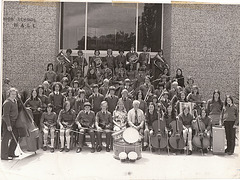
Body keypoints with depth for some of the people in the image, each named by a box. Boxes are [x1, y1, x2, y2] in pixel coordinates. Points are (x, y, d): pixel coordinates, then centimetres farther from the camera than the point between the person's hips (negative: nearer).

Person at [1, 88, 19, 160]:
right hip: (7, 122, -9)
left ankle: (11, 153, 24)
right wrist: (8, 125, -23)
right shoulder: (7, 103, -17)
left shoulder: (15, 101, 11)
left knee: (15, 137, 13)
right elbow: (6, 115, -21)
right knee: (6, 138, -3)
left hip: (13, 122, 9)